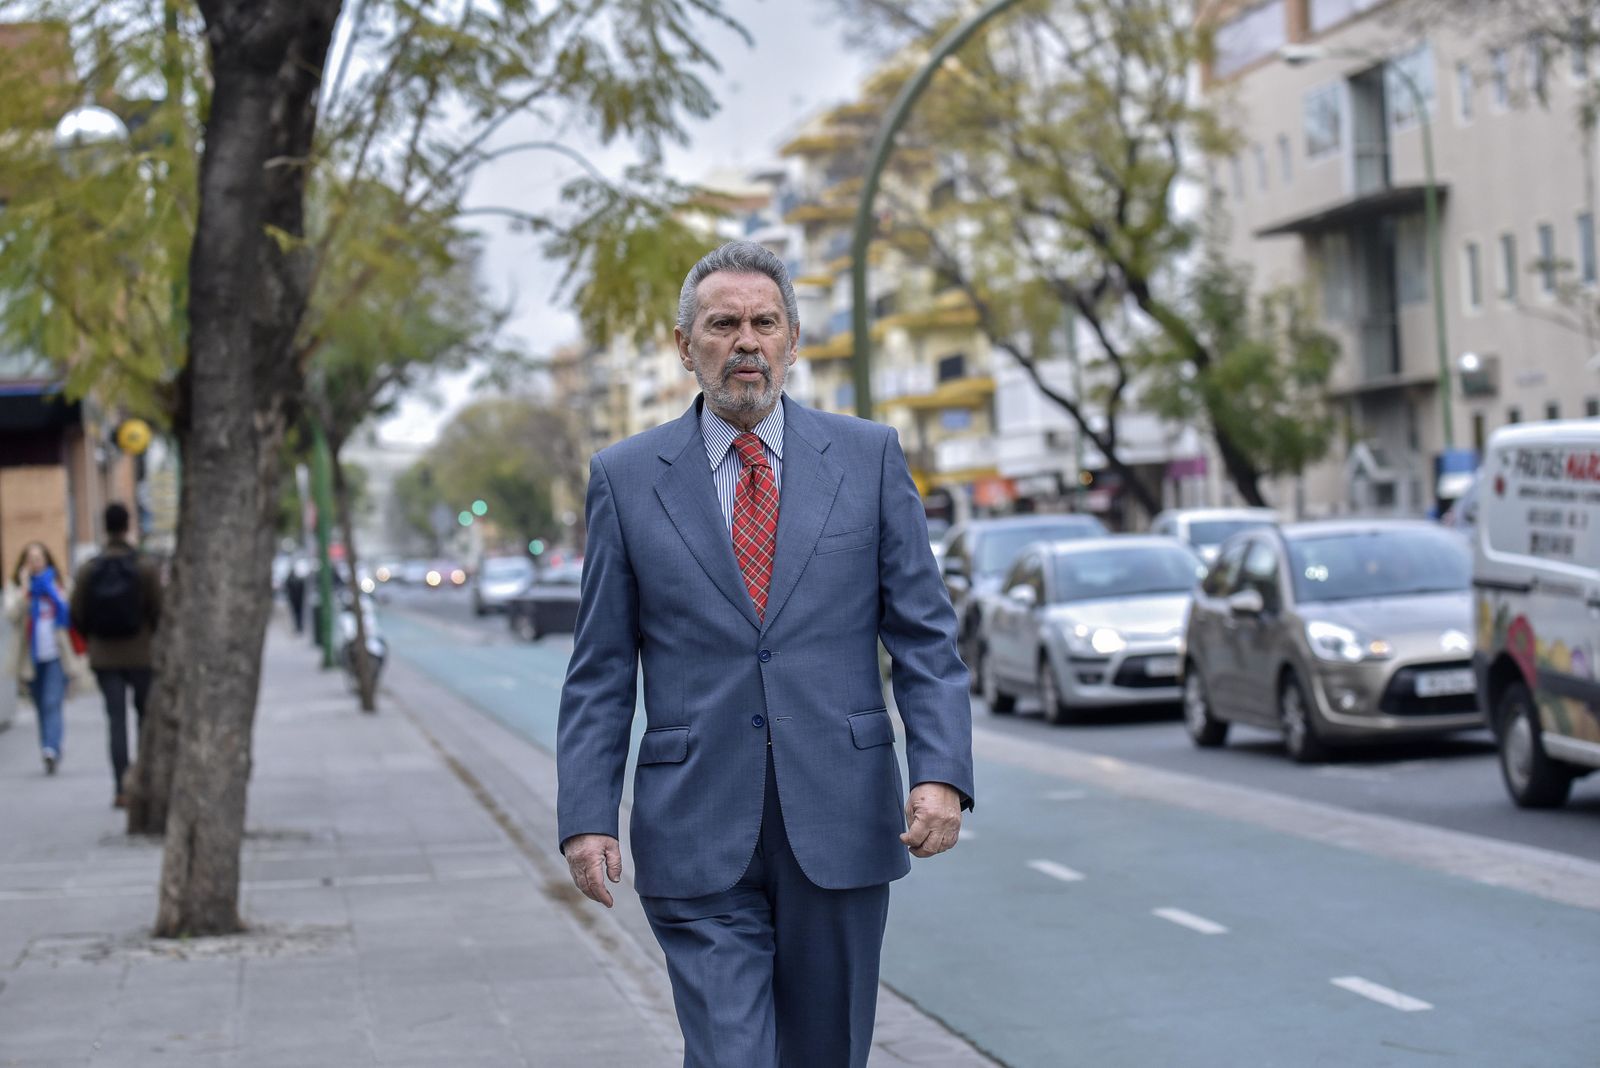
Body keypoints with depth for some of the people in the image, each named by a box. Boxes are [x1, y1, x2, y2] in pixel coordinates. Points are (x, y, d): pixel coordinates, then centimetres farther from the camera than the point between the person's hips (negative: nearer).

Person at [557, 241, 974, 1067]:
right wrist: (586, 815, -3)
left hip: (841, 823, 2)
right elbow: (600, 672, 6)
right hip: (699, 841, -1)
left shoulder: (868, 457, 6)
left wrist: (941, 773, -10)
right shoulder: (626, 478, 5)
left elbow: (925, 635, 3)